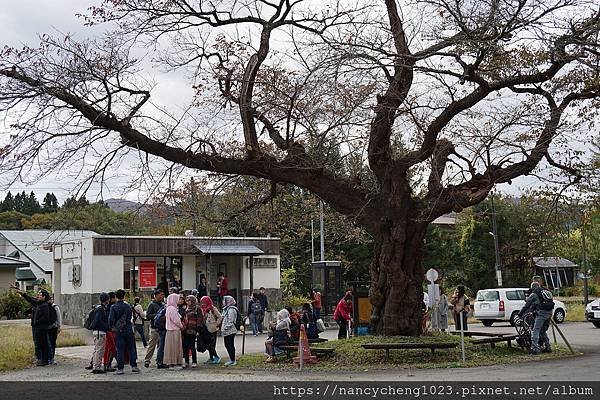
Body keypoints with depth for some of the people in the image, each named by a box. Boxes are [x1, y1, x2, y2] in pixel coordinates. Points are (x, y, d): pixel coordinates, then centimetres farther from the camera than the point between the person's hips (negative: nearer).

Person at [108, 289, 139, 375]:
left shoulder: (114, 307, -8)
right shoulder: (128, 306, 1)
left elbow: (111, 319, -12)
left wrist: (112, 327, 4)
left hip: (118, 331, -2)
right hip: (128, 330, 2)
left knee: (120, 350, 2)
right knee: (131, 348, 10)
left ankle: (120, 368, 2)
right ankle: (134, 366, 10)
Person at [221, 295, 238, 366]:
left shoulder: (231, 309, -15)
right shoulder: (227, 309, 18)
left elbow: (230, 321, -20)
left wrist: (226, 328, -20)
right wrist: (222, 328, 19)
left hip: (230, 331, -11)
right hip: (227, 331, 11)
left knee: (230, 345, -6)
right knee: (227, 344, 13)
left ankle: (232, 360, -2)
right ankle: (232, 359, 21)